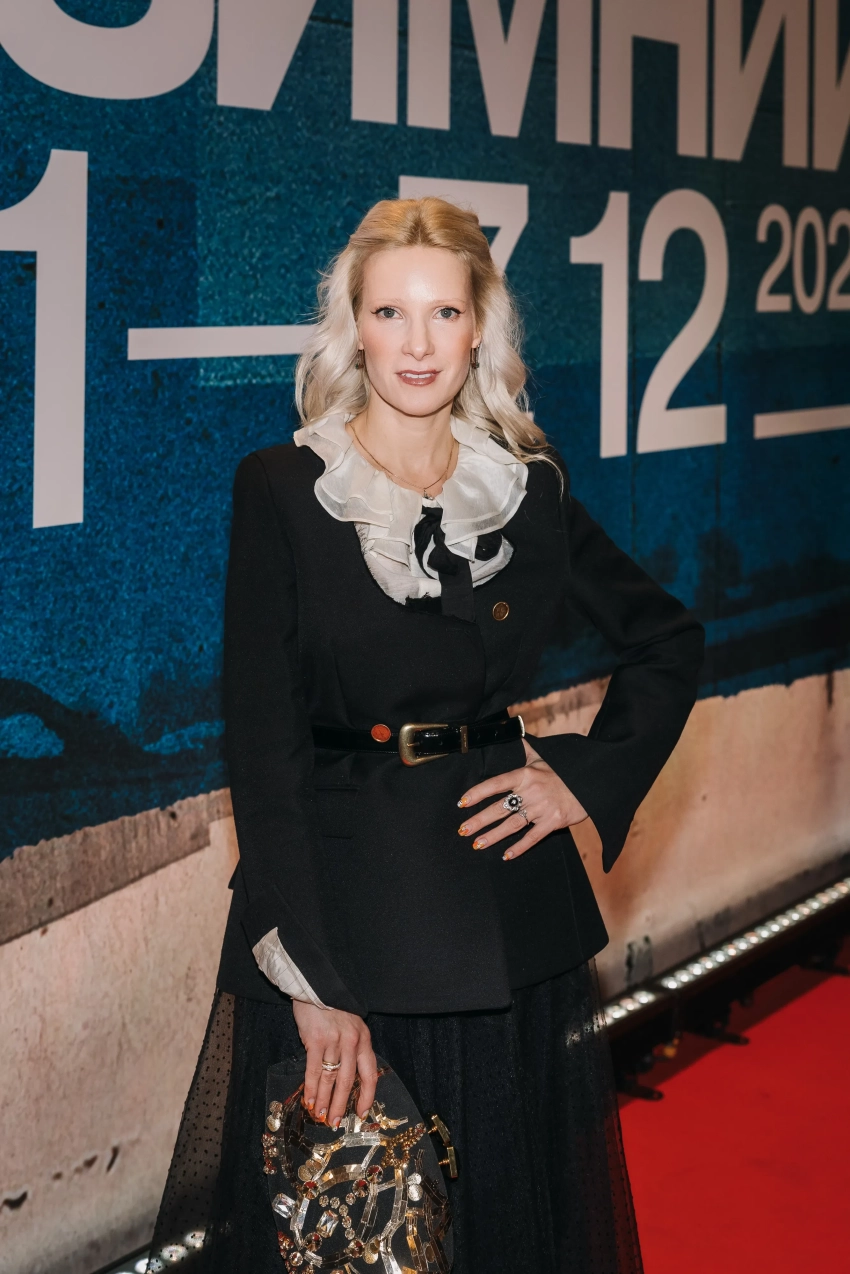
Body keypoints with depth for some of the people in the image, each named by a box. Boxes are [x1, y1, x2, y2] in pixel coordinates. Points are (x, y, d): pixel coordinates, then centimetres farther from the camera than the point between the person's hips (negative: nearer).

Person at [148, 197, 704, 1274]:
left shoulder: (529, 487, 3)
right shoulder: (280, 490, -7)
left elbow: (667, 641, 16)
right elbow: (263, 740, -11)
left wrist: (589, 780, 2)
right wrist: (309, 975, -16)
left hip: (507, 898, 3)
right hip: (337, 893, -2)